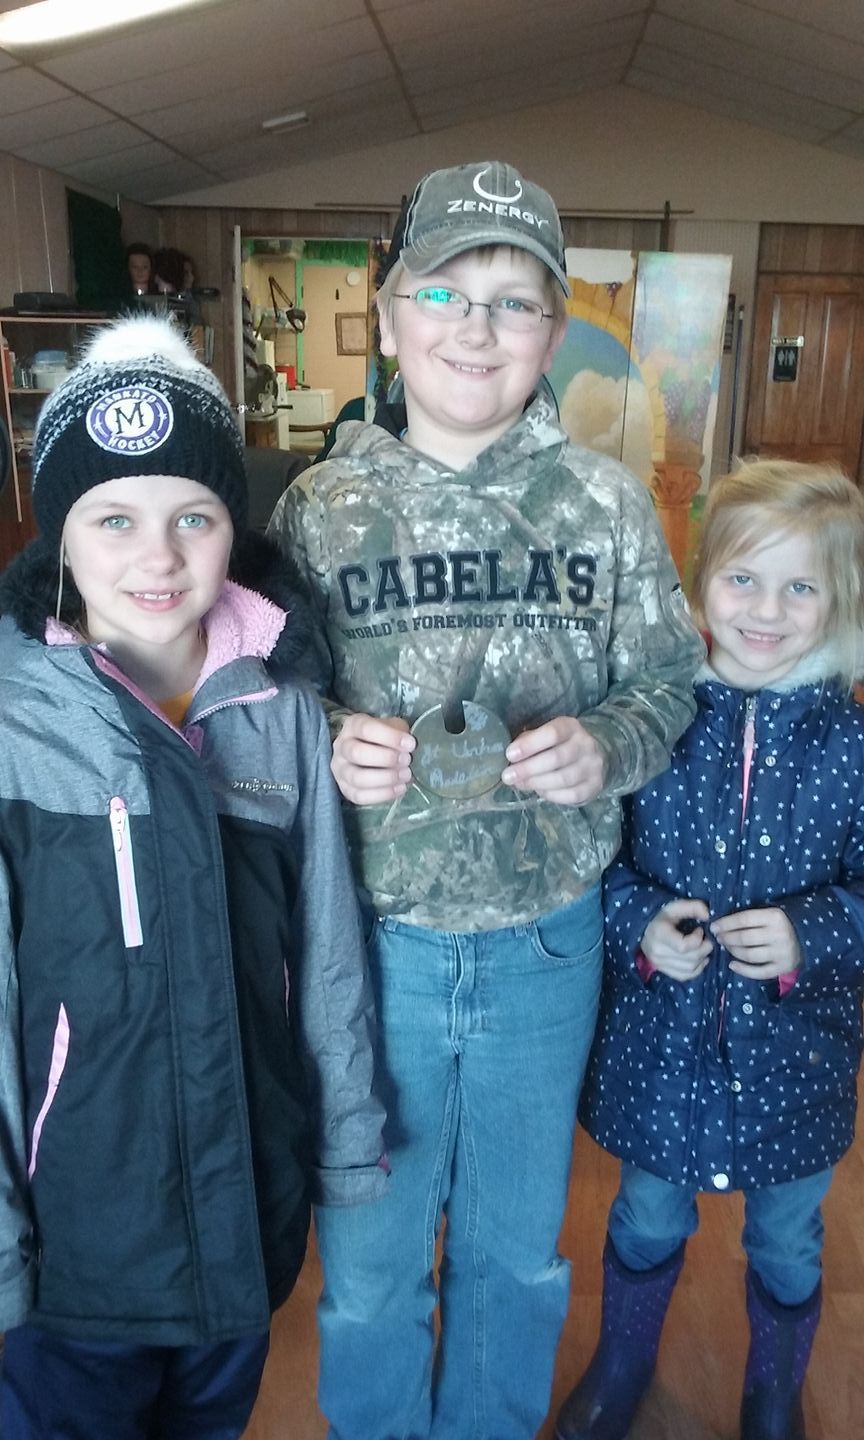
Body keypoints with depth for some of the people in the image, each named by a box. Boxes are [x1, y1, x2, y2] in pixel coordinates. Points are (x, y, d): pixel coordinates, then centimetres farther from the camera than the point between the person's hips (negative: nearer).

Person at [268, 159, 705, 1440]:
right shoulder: (320, 506, -6)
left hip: (545, 940, 1)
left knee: (519, 1247, 25)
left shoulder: (608, 504, -5)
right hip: (372, 936, 0)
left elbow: (668, 684, 2)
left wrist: (605, 745, -18)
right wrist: (331, 744, -20)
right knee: (368, 1259, 21)